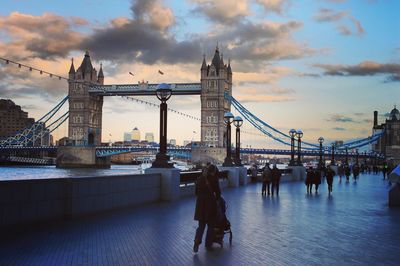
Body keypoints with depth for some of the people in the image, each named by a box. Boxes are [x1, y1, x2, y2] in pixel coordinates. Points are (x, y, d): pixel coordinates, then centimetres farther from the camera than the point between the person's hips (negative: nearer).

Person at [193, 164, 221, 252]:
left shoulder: (199, 179, 6)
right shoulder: (213, 179, -7)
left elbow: (196, 192, 11)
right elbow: (217, 191, -2)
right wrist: (217, 198, 16)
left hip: (200, 204, 4)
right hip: (210, 203, -4)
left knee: (201, 225, 13)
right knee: (211, 225, 11)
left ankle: (197, 241, -7)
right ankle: (208, 245, 15)